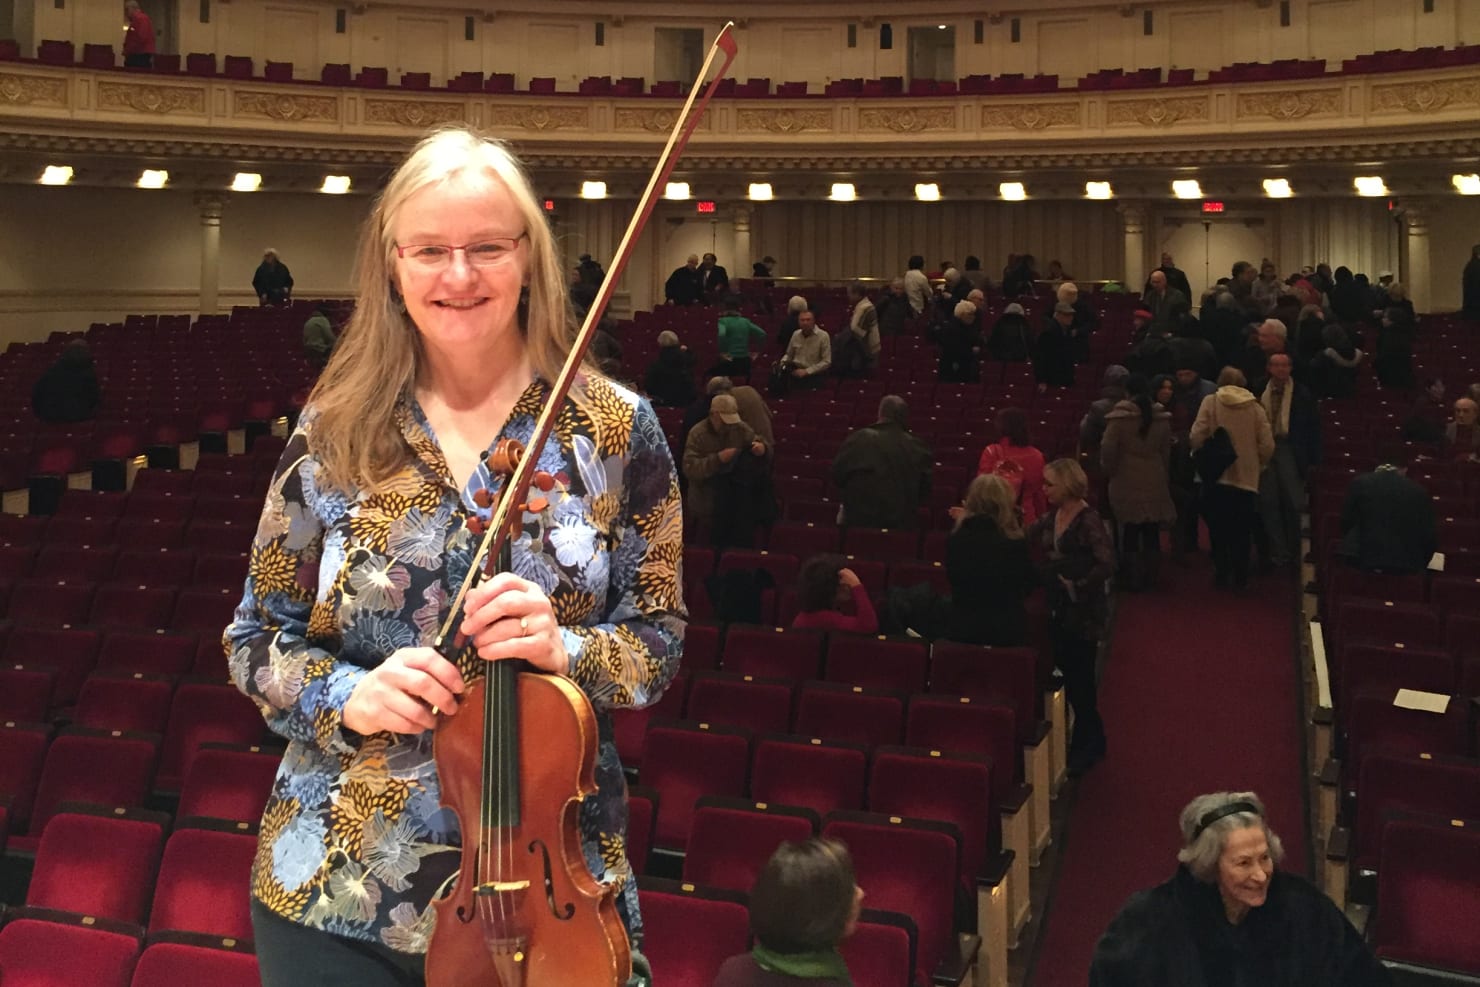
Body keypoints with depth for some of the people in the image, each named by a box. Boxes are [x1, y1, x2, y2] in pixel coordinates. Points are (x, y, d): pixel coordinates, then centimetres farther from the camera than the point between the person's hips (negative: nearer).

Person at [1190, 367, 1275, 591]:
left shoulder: (1210, 402, -5)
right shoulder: (1255, 408, 0)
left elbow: (1196, 437, -13)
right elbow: (1267, 445, -5)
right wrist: (1257, 465, 12)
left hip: (1216, 476, -1)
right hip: (1246, 478, 1)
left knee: (1218, 530, 11)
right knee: (1242, 532, 13)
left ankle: (1221, 575, 12)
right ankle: (1240, 578, 15)